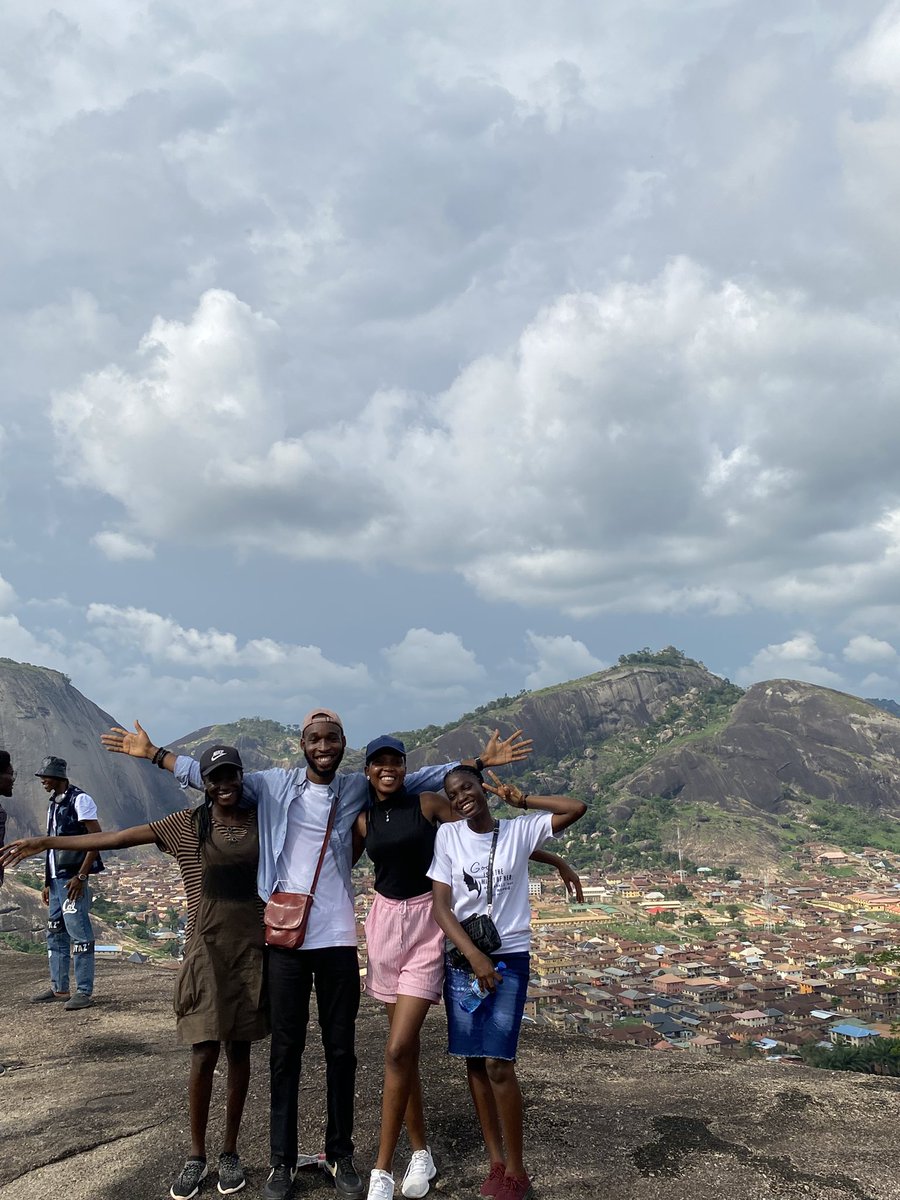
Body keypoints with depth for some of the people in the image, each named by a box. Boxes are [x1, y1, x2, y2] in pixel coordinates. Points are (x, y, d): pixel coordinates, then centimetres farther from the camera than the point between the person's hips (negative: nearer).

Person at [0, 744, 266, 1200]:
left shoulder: (259, 821, 2)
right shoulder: (187, 825, -3)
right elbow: (119, 837, -4)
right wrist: (47, 842, -5)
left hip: (251, 950, 2)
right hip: (206, 950, -1)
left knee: (238, 1051, 10)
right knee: (204, 1056, 0)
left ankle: (230, 1152, 25)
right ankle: (195, 1156, 19)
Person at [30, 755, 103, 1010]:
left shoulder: (79, 800, -10)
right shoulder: (53, 805, 16)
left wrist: (81, 876, -18)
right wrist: (48, 882, 17)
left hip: (72, 878, -9)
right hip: (56, 879, 9)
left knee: (79, 933, -6)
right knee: (55, 933, 14)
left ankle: (84, 992, 0)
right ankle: (59, 988, 24)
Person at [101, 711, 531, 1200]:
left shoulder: (358, 788, 3)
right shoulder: (274, 784, 1)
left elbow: (421, 778, 5)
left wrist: (480, 762, 0)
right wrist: (153, 753, 2)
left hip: (337, 938, 1)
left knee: (341, 1049, 10)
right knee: (285, 1050, 9)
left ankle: (340, 1155, 26)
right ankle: (282, 1160, 23)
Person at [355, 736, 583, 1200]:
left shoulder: (429, 804, -6)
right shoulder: (363, 821, 5)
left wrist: (555, 860, -1)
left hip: (425, 924, -4)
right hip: (384, 923, 4)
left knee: (397, 1050, -10)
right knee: (404, 1048, 10)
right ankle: (420, 1152, 26)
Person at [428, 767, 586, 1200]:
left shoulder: (520, 830, -4)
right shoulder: (447, 836, -2)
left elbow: (577, 808, -12)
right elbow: (441, 907, -5)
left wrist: (521, 799, -9)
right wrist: (474, 956, -15)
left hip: (509, 957, -2)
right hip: (462, 959, 2)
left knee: (498, 1062, -8)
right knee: (474, 1061, 7)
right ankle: (496, 1161, 23)